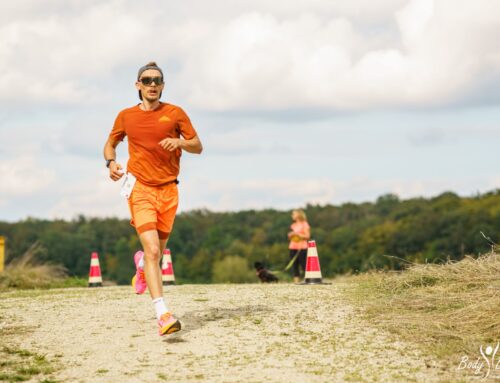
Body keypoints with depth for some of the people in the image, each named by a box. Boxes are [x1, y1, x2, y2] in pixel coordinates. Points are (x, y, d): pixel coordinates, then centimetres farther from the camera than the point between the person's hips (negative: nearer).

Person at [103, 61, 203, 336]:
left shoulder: (175, 113, 3)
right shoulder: (126, 116, 5)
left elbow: (198, 146, 6)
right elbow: (110, 144, 19)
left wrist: (180, 142, -15)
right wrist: (111, 162, -2)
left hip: (168, 189, 2)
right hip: (140, 188, -2)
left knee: (157, 251, 13)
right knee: (152, 249, -18)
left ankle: (142, 264, 52)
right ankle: (163, 314, -24)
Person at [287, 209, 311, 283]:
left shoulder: (304, 224, 0)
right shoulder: (293, 225, 18)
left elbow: (307, 236, -7)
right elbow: (290, 237, 24)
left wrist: (297, 234, -13)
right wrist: (290, 235, 1)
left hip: (302, 247, -6)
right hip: (293, 247, 6)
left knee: (303, 265, -11)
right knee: (294, 266, -1)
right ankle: (296, 281, -2)